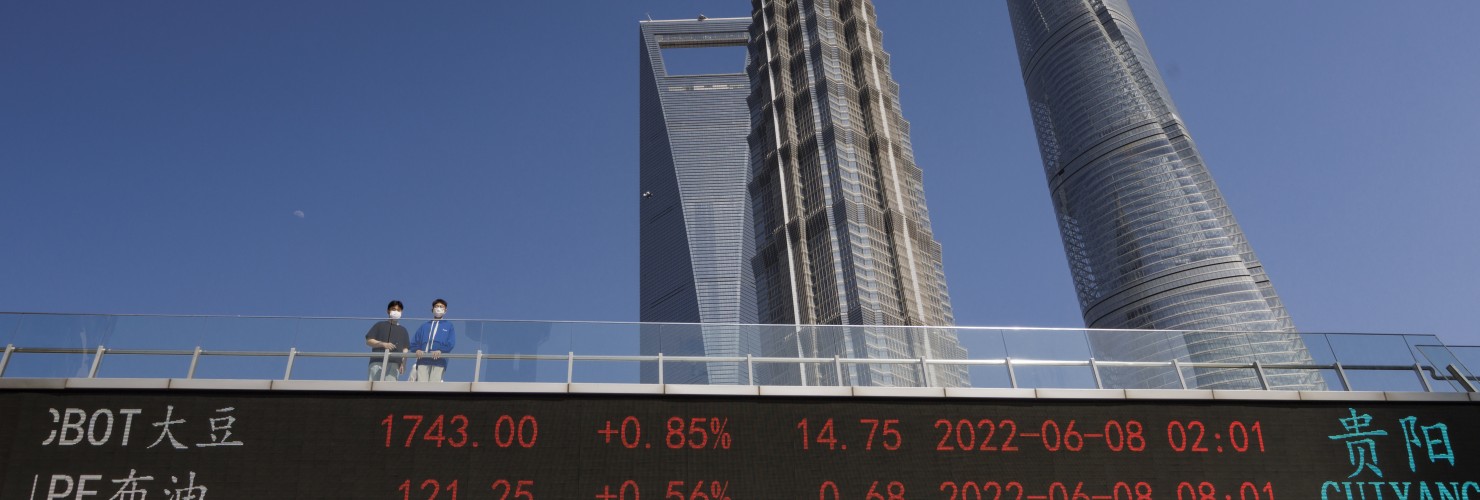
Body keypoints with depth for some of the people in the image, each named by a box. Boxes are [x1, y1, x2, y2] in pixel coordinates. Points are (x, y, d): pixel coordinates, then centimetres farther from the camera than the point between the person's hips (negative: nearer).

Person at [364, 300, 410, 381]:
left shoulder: (403, 330, 23)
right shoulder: (380, 325, 17)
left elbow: (405, 348, 15)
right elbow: (368, 341, 8)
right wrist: (383, 344, -8)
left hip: (394, 364, 1)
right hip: (377, 362, -1)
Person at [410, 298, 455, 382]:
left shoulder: (448, 325, 19)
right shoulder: (424, 326, 27)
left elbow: (451, 343, 5)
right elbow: (414, 342, 18)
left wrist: (441, 351, -13)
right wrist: (417, 350, -4)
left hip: (439, 360, -2)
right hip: (423, 360, 2)